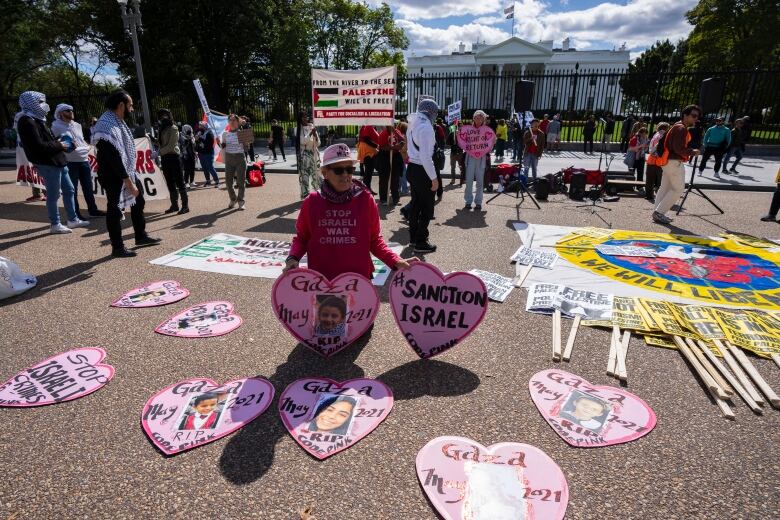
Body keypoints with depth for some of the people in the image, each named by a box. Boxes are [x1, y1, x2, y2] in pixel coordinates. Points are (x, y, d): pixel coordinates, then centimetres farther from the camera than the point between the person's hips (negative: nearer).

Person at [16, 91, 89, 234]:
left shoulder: (36, 119, 17)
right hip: (48, 164, -10)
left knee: (69, 190, 14)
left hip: (57, 162, 10)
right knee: (53, 195, -2)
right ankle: (55, 225, 8)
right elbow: (38, 146, -21)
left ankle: (73, 219, 24)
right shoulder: (28, 122, -14)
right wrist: (59, 145, -10)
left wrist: (59, 143, 5)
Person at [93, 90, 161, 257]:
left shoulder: (117, 121, 9)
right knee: (115, 209, -1)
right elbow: (114, 158, -26)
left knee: (138, 201, 20)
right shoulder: (108, 126, -22)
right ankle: (117, 247, 8)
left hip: (127, 171, 10)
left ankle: (141, 236, 33)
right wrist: (128, 182, -26)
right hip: (114, 176, -10)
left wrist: (130, 178, 15)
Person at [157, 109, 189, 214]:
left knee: (179, 182, -5)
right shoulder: (162, 129, 16)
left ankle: (185, 205, -2)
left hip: (173, 157, -8)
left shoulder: (173, 128, -7)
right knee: (170, 183, 10)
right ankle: (174, 205, 17)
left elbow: (171, 146, -13)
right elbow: (160, 143, 15)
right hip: (165, 158, 8)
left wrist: (160, 151, -11)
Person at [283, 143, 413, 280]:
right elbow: (301, 238, 8)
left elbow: (375, 240, 3)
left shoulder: (365, 200, -5)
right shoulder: (311, 202, -3)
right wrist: (293, 258, -10)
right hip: (320, 281, 1)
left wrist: (396, 261, -10)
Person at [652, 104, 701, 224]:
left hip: (669, 161, 10)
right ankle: (659, 212, -5)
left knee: (665, 187, 13)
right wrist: (693, 152, -9)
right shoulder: (681, 128, -15)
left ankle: (658, 213, 16)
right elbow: (679, 149, -22)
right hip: (674, 162, -10)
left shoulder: (678, 127, 17)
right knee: (678, 188, -4)